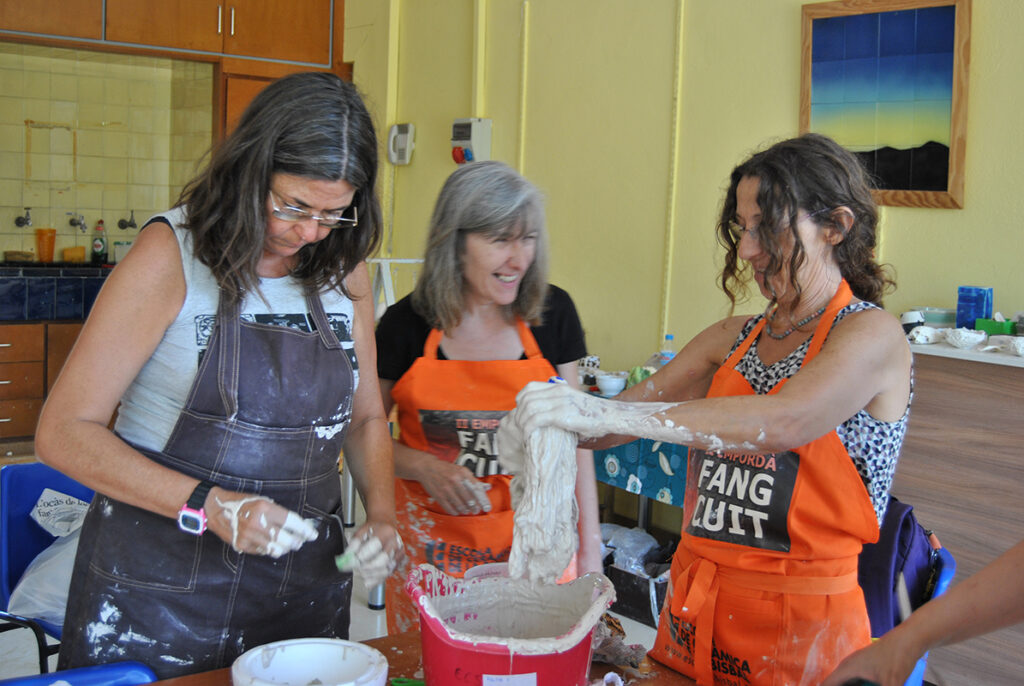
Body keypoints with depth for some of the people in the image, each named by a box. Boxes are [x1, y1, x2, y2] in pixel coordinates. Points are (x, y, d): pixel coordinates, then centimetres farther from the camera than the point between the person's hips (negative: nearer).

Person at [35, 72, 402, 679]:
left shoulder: (344, 268, 3)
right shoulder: (172, 256, -13)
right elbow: (63, 432, -13)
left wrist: (382, 514, -5)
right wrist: (209, 507, -23)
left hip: (304, 580, 4)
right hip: (163, 583, -4)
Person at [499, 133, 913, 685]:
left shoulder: (873, 335, -12)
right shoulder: (734, 339, 9)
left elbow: (783, 422, -29)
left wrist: (605, 414, -34)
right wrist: (559, 423, -18)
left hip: (801, 623, -5)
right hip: (693, 604, 6)